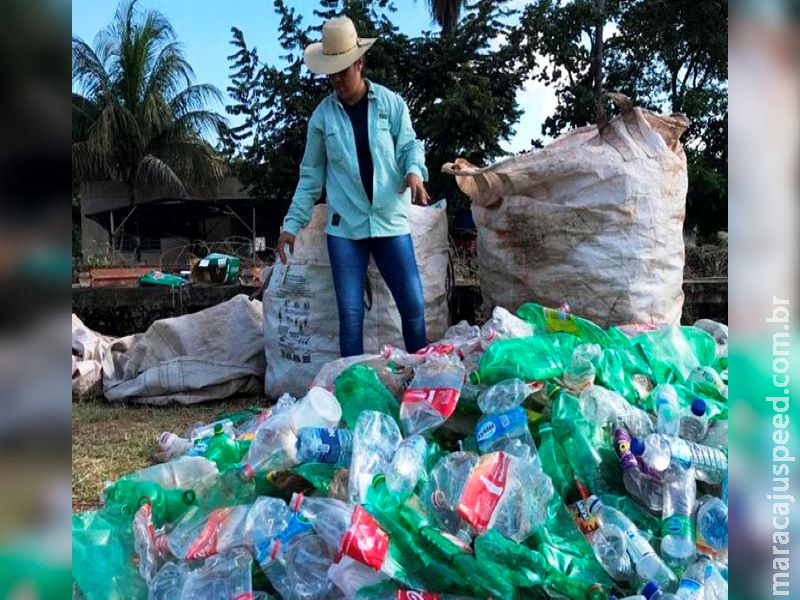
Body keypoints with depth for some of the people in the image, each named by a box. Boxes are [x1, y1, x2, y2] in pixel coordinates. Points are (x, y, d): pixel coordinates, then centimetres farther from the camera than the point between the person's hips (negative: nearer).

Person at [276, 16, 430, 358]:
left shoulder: (391, 103, 2)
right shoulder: (322, 116, 4)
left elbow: (410, 145, 4)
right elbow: (311, 175, 9)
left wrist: (414, 171, -20)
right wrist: (292, 224, 5)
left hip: (390, 221, 0)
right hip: (344, 227, 1)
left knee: (413, 305, 2)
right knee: (350, 313, 3)